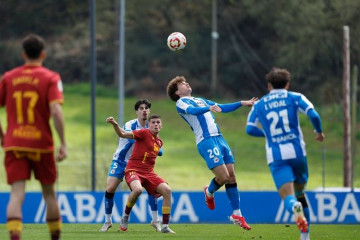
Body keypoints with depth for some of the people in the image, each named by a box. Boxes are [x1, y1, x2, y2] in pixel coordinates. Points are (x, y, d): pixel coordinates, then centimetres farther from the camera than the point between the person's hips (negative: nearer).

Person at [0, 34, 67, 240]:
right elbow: (56, 110, -15)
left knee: (17, 194, -7)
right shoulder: (50, 78, -3)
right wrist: (63, 144, -12)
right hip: (41, 144, -1)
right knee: (49, 193, 16)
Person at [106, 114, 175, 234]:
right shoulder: (144, 133, -7)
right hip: (133, 170, -7)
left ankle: (165, 227, -5)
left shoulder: (159, 142, 14)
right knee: (138, 189, -37)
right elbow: (122, 134, -14)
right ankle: (125, 217, -9)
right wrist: (114, 124, -30)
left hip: (148, 173, 7)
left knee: (167, 190, -11)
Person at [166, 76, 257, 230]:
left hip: (219, 138, 8)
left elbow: (222, 108, 32)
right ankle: (209, 192, 19)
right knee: (223, 176, -15)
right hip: (206, 141, -8)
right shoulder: (181, 102, 4)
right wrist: (209, 108, -37)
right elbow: (191, 110, -18)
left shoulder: (200, 100, 29)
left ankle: (237, 214, 8)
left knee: (231, 176, 2)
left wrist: (242, 103, 24)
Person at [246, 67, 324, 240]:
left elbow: (250, 129, 6)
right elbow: (313, 115, -7)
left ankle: (295, 207, -47)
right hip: (297, 152, 1)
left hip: (276, 157, -1)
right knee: (299, 194, 21)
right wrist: (319, 132, 13)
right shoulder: (295, 98, 6)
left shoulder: (259, 105, 12)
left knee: (288, 198, -10)